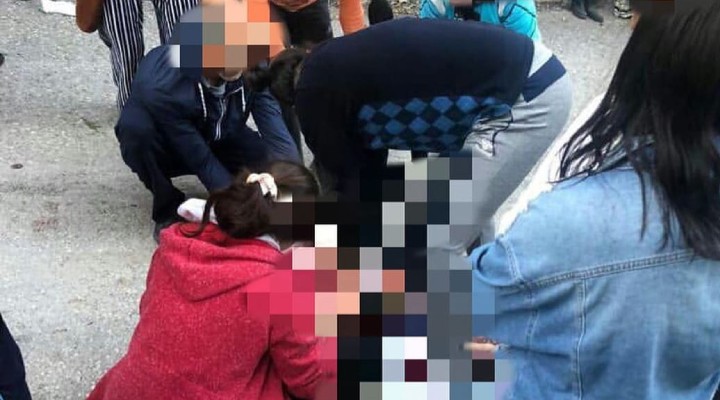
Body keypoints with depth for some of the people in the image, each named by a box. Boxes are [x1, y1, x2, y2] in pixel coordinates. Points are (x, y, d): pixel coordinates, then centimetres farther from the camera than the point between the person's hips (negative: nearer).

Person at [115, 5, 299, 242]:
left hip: (218, 141, 2)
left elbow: (275, 130, -29)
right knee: (135, 127, -37)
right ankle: (168, 211, -13)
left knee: (276, 158, -26)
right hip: (169, 147, -2)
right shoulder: (161, 85, -38)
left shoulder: (250, 65, -28)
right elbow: (201, 161, -32)